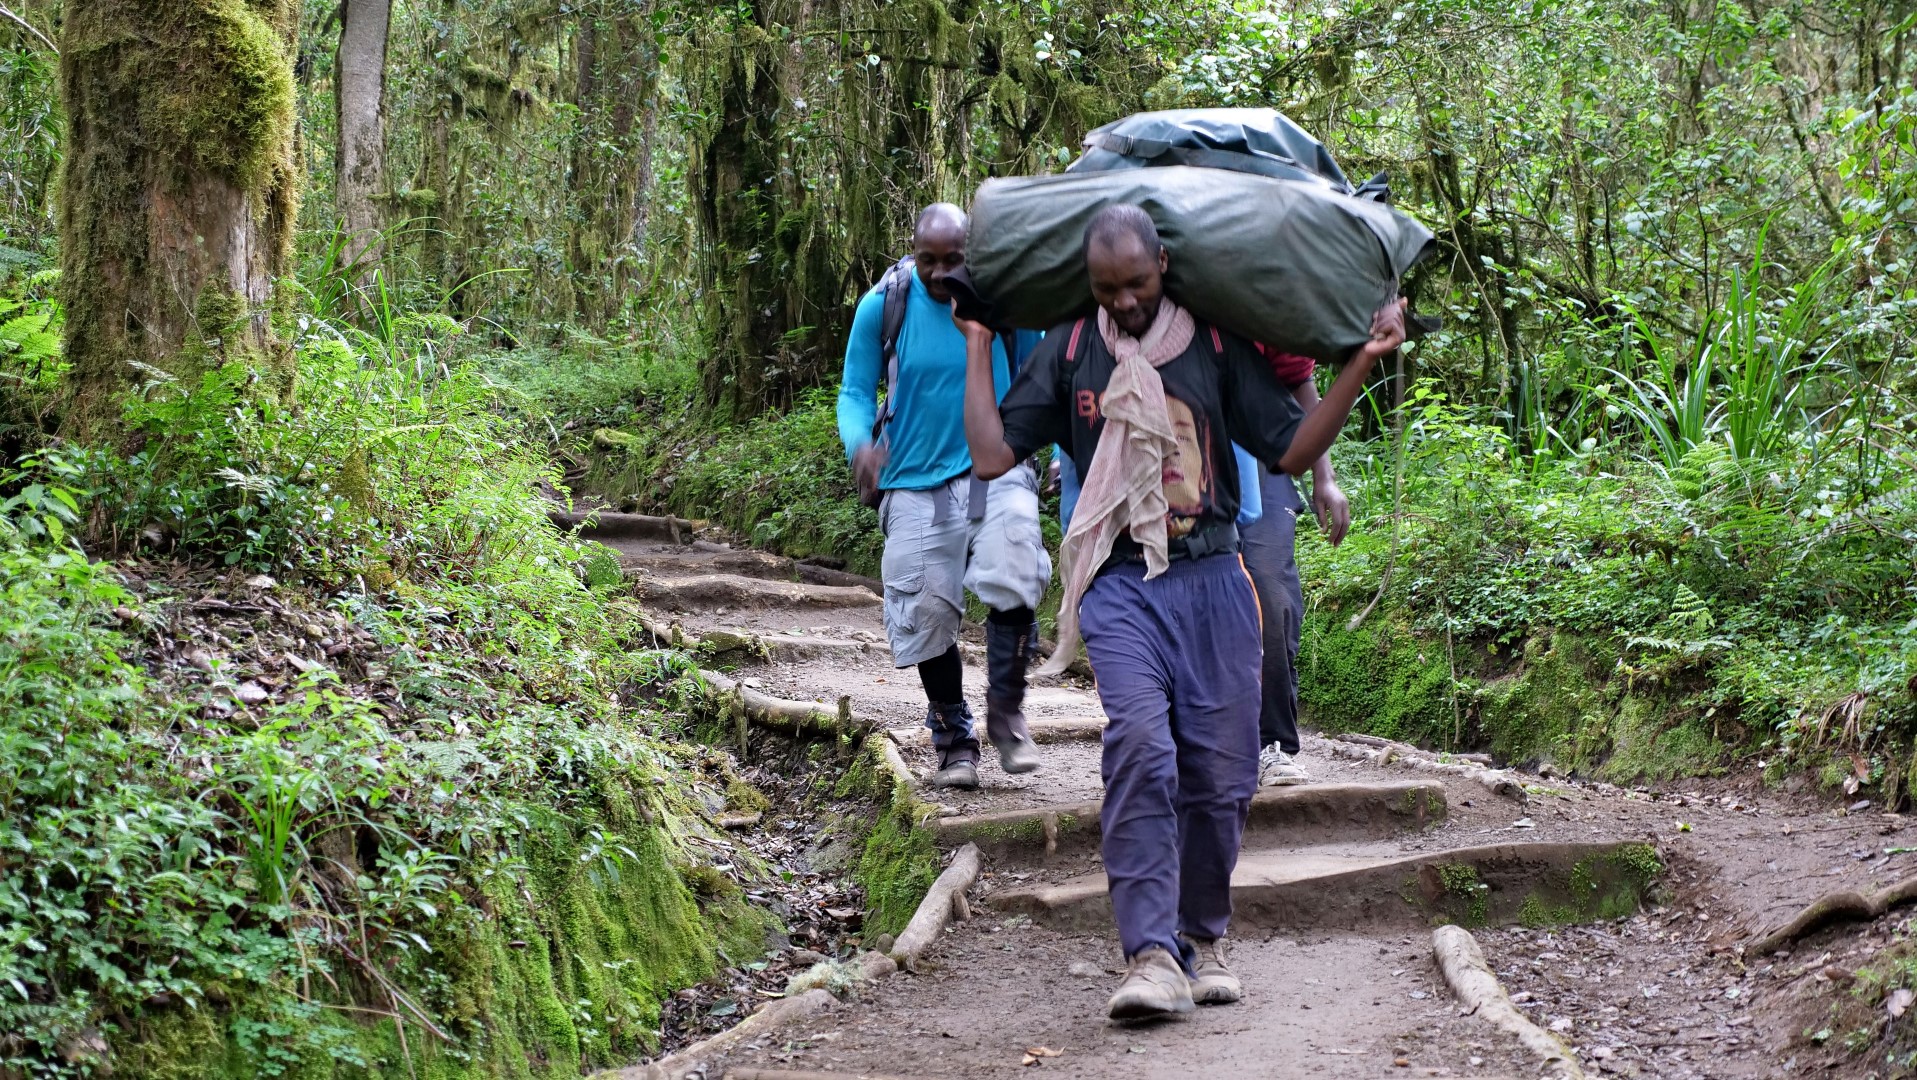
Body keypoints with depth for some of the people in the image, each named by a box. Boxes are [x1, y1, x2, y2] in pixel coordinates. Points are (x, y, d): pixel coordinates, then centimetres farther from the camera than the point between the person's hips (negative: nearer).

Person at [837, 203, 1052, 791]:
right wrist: (859, 443, -20)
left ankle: (1005, 710, -9)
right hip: (915, 483, 1)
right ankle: (954, 739, 23)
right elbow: (854, 393, 1)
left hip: (994, 470, -1)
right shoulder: (881, 307, -4)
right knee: (927, 615, 3)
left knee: (1013, 572, -27)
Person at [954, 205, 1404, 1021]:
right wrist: (978, 347, 9)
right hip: (1121, 586, -1)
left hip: (1212, 581, 2)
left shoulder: (1218, 348, 9)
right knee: (1138, 745, -22)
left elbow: (1292, 450, 9)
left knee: (1220, 770, 1)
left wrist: (1362, 362, 2)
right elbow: (992, 453, 5)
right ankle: (1152, 957, -24)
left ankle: (1204, 938, 22)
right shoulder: (1069, 353, 9)